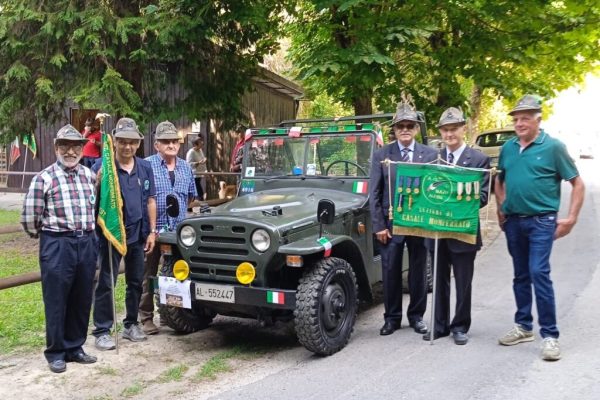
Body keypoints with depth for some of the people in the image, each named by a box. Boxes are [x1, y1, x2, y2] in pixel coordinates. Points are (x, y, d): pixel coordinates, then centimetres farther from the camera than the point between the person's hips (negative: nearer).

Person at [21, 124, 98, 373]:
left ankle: (75, 348, 25)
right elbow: (29, 216, -5)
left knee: (82, 300, 11)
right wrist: (44, 235, 7)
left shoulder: (89, 175, 9)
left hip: (87, 243, 5)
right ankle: (56, 353, 16)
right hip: (57, 244, -4)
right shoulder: (44, 178, -6)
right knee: (56, 301, 3)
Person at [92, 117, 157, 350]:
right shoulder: (102, 165, -8)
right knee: (106, 284, 1)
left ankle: (131, 324, 27)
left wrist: (152, 231, 5)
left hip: (138, 234, 4)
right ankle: (102, 331, 9)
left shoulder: (145, 168, 4)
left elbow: (150, 200, 9)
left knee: (136, 282, 13)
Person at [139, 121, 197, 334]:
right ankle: (146, 319, 13)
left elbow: (191, 195, 24)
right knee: (148, 276, 4)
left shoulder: (185, 168, 11)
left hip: (179, 230, 4)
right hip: (153, 229, -4)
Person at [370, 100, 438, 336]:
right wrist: (379, 225, -6)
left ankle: (416, 316, 24)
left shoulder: (430, 155, 3)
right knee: (391, 272, 5)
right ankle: (392, 318, 18)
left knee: (418, 272, 9)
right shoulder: (381, 155, 2)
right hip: (391, 222, 0)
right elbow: (374, 193, 0)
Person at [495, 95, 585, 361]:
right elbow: (500, 180, 22)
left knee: (539, 273, -13)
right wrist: (501, 209, 11)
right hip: (513, 221, 5)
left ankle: (549, 335, -4)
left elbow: (577, 183, -4)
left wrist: (571, 218, -10)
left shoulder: (553, 147, -6)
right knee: (521, 275, 13)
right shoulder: (508, 148, 7)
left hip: (541, 221, -5)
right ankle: (523, 327, 25)